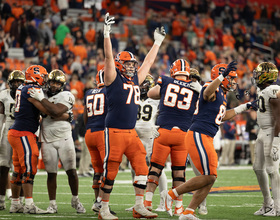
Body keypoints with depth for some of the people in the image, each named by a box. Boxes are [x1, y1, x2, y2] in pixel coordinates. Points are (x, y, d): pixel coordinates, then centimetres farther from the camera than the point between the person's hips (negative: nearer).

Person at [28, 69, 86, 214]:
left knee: (71, 171, -5)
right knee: (51, 173, 4)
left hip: (64, 138, -4)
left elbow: (56, 111, -22)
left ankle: (75, 200, 11)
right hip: (48, 141, 4)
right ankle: (52, 205, 9)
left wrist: (41, 99, -17)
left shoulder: (66, 96, -5)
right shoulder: (45, 97, 14)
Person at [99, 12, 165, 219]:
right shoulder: (113, 78, -3)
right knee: (110, 171, -3)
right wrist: (107, 34, -23)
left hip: (132, 132, 7)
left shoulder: (136, 80, 15)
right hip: (115, 132, -7)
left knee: (142, 168, 2)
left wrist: (158, 42, 30)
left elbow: (148, 62, 25)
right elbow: (109, 57, -14)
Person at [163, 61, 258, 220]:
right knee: (209, 176, -12)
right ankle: (172, 194, -2)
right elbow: (207, 93, -36)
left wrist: (244, 107, 40)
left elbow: (222, 116, 37)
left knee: (210, 178, 8)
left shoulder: (222, 95, 22)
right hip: (198, 136, -10)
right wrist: (222, 76, -47)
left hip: (206, 139, 10)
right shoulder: (213, 89, -9)